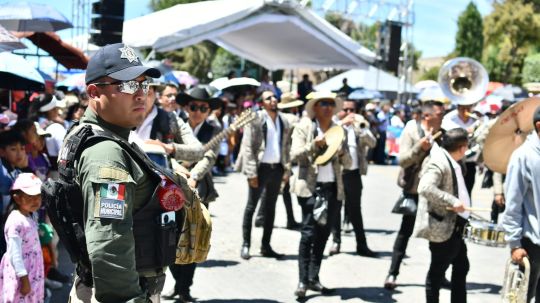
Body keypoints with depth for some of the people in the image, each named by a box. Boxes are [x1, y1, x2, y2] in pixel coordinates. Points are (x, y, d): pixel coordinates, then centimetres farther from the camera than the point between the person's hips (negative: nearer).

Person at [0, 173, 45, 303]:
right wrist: (24, 279, -22)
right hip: (20, 277, -9)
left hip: (33, 275, 9)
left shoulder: (29, 217, 8)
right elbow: (15, 255, -23)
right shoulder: (16, 221, -21)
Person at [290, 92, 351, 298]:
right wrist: (314, 145, -22)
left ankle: (314, 278, 14)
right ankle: (303, 281, -6)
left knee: (323, 234, 7)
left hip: (333, 188, 5)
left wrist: (342, 152, -10)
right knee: (309, 233, -10)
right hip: (311, 187, -5)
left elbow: (347, 163, 10)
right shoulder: (304, 126, 2)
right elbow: (295, 155, -8)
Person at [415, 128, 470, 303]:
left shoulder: (452, 163, 13)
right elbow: (425, 188, -32)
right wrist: (452, 202, -30)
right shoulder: (439, 162, -18)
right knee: (437, 272, 1)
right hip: (442, 228, -10)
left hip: (454, 226, 10)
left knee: (461, 267, 17)